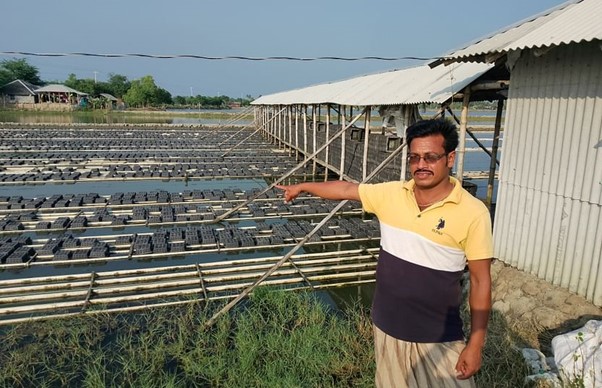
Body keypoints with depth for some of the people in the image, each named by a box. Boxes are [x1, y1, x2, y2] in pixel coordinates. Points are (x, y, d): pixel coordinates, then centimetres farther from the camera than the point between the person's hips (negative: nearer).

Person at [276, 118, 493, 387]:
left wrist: (475, 343, -9)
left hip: (440, 339, -3)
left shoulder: (473, 213, -16)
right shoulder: (390, 194, -6)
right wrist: (302, 186, 21)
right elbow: (346, 189, 10)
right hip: (387, 329, 4)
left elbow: (481, 280, -10)